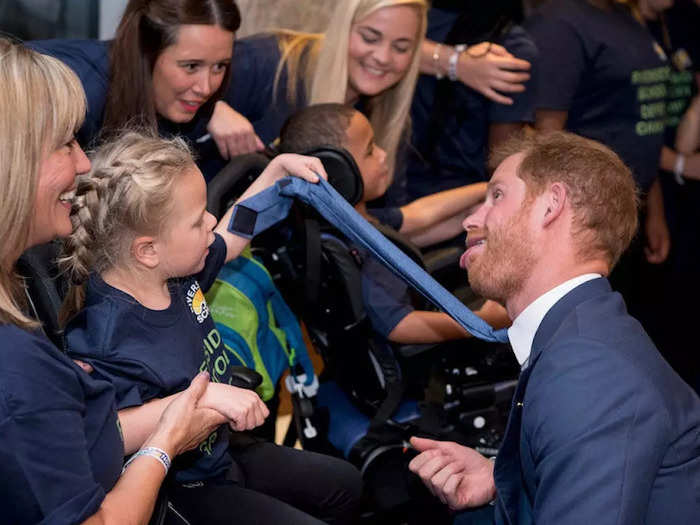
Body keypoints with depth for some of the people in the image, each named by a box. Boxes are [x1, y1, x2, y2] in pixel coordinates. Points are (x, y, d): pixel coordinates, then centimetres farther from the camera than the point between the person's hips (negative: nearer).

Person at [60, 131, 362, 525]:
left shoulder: (177, 271, -7)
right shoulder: (110, 337, -35)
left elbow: (230, 237, 14)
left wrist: (278, 169, 8)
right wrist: (205, 397, -42)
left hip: (220, 450, 10)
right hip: (174, 492, -9)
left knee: (344, 483, 21)